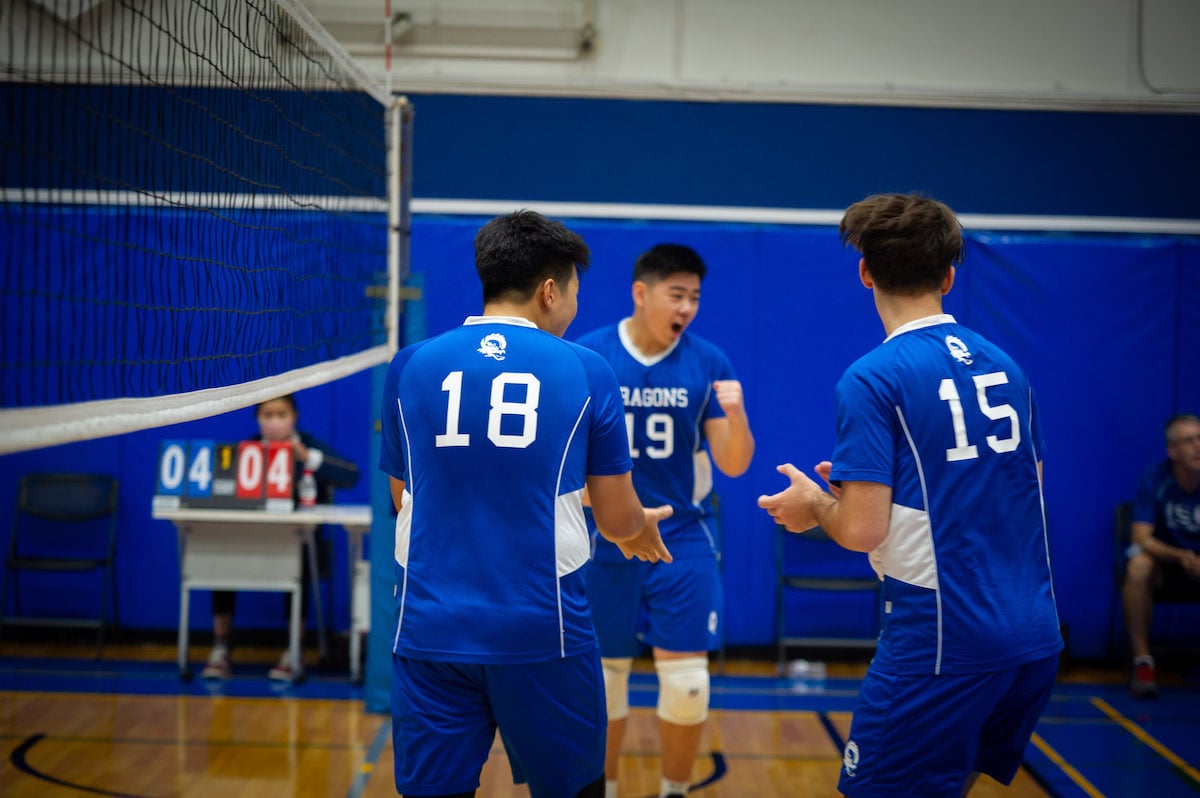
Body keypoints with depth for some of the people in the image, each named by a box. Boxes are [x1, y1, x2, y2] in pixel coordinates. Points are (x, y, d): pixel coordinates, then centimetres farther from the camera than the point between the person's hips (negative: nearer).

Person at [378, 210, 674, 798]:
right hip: (541, 633, -2)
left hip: (430, 632, 2)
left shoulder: (410, 367, 5)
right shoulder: (586, 372, 0)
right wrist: (644, 528, 30)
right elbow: (617, 521, 5)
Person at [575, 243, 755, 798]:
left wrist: (736, 416, -22)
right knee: (605, 675, 9)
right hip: (607, 541, 0)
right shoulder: (587, 356, -6)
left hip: (683, 539, 0)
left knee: (687, 684, -3)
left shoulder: (708, 363, -4)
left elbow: (734, 465, -4)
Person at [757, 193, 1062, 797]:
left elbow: (862, 531, -16)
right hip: (1036, 638, 7)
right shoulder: (1003, 366, 8)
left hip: (942, 643, -7)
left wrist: (815, 505, 6)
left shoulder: (873, 378, -12)